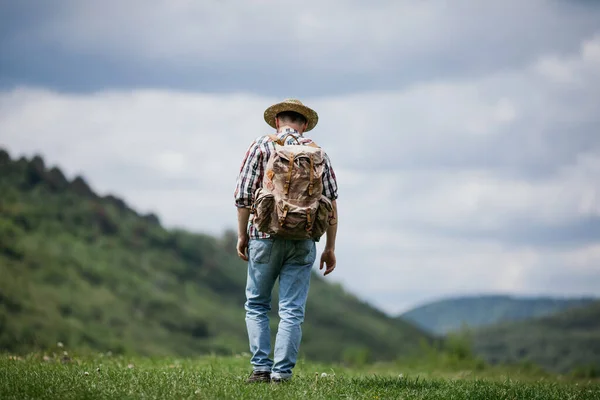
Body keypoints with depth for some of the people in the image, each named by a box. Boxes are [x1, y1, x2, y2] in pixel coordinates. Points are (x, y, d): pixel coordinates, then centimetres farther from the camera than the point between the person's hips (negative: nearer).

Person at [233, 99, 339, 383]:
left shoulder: (261, 147, 2)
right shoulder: (317, 152, 8)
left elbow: (243, 196, -4)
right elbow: (331, 202, 5)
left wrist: (242, 235, 5)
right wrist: (330, 248, 9)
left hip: (265, 235, -1)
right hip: (303, 242, 1)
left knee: (256, 305, 11)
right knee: (292, 310, 3)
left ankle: (261, 367, 3)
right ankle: (282, 373, -1)